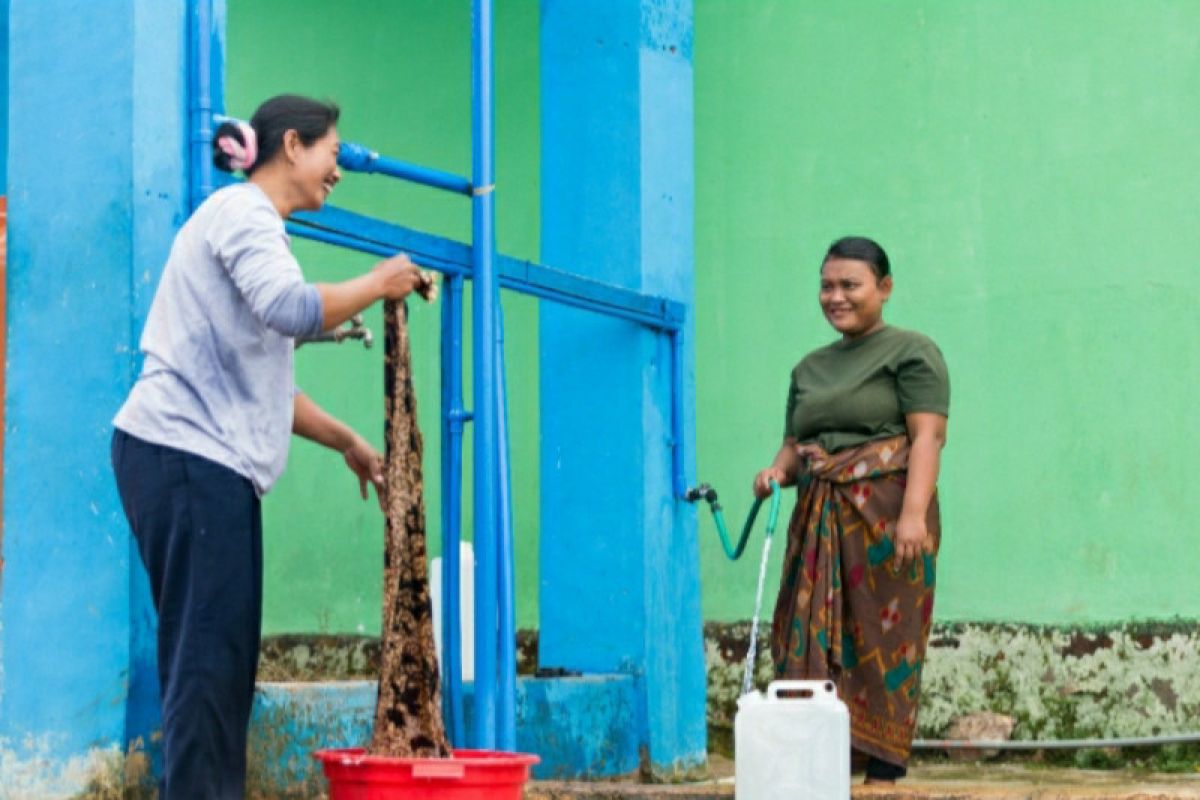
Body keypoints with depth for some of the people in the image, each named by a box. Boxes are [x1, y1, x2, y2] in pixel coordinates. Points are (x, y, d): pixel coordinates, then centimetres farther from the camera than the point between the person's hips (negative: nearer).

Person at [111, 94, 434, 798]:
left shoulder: (250, 222, 24)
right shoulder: (241, 212, -6)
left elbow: (261, 381, 27)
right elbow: (290, 309, -25)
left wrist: (348, 442, 23)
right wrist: (378, 285, -10)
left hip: (208, 462, 10)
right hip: (187, 455, -10)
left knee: (220, 658, 8)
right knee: (209, 655, -12)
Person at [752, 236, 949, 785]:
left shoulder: (910, 353, 1)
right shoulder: (811, 368, 22)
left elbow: (928, 436, -9)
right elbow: (794, 444, 24)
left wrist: (914, 513, -22)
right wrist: (777, 471, 0)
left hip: (885, 514, -6)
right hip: (819, 520, 6)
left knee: (884, 641, -7)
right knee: (812, 642, -2)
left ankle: (884, 770, -5)